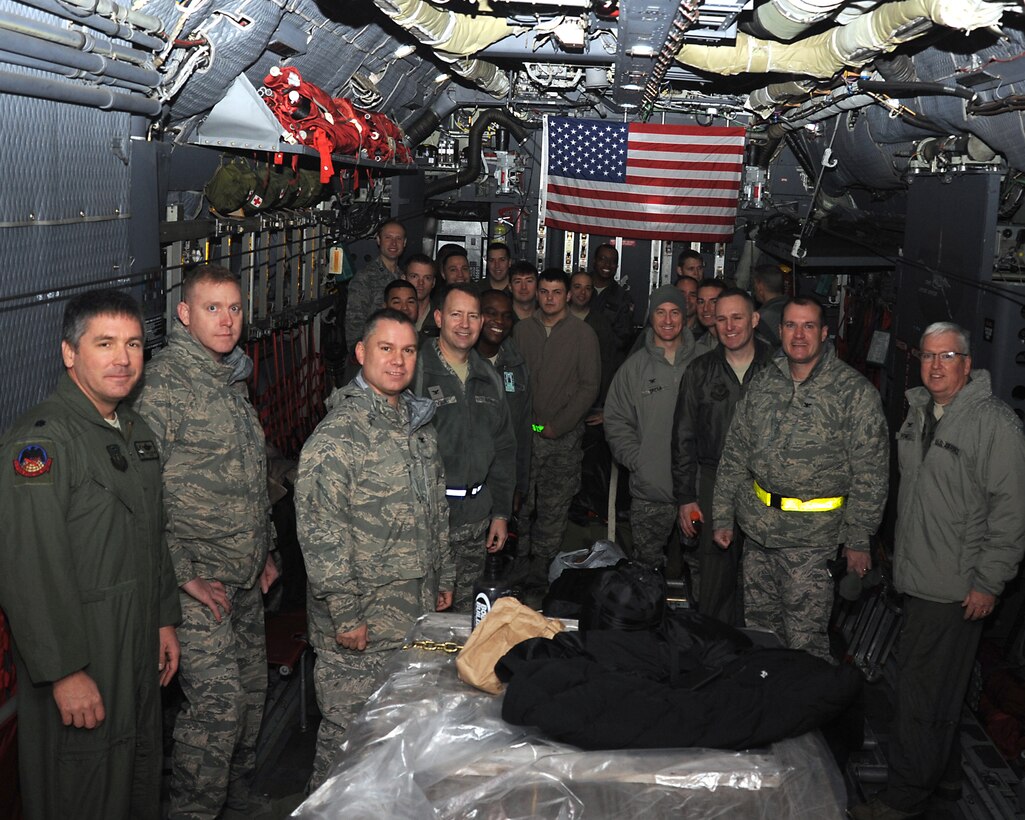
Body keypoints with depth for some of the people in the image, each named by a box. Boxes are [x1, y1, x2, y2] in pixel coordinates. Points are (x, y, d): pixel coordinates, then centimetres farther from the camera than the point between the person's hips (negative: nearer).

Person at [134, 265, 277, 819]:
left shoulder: (233, 378, 13)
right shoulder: (163, 381, -14)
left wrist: (264, 551, 20)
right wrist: (184, 574, -20)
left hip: (245, 576, 8)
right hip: (198, 578, -8)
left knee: (251, 688, 16)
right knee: (218, 700, -10)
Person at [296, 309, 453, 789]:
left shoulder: (418, 423, 11)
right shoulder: (338, 435, -16)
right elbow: (320, 533, -19)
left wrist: (443, 578, 21)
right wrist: (344, 614, -19)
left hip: (419, 614, 8)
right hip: (361, 623, -8)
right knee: (347, 733, 3)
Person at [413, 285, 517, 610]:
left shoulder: (488, 378, 13)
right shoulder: (415, 372, -7)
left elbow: (504, 448, 18)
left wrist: (501, 512, 15)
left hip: (476, 519, 6)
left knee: (467, 612, 13)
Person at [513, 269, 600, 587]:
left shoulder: (583, 334, -1)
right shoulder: (522, 330, 8)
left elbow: (590, 386, -3)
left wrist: (558, 425, -8)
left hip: (564, 435, -2)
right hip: (524, 431, 2)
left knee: (553, 507, 2)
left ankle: (541, 566, 11)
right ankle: (516, 559, 13)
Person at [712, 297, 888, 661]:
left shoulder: (855, 392, -9)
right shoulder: (763, 383, 6)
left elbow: (870, 474, -8)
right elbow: (735, 454, 11)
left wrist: (858, 540, -9)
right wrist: (723, 516, 9)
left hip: (813, 537, -5)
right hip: (757, 530, 5)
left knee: (804, 641, -1)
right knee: (758, 627, 17)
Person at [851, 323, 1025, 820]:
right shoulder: (918, 410, 9)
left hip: (958, 588, -8)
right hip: (917, 575, 8)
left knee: (923, 691, -2)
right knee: (924, 679, 19)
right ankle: (945, 771, 37)